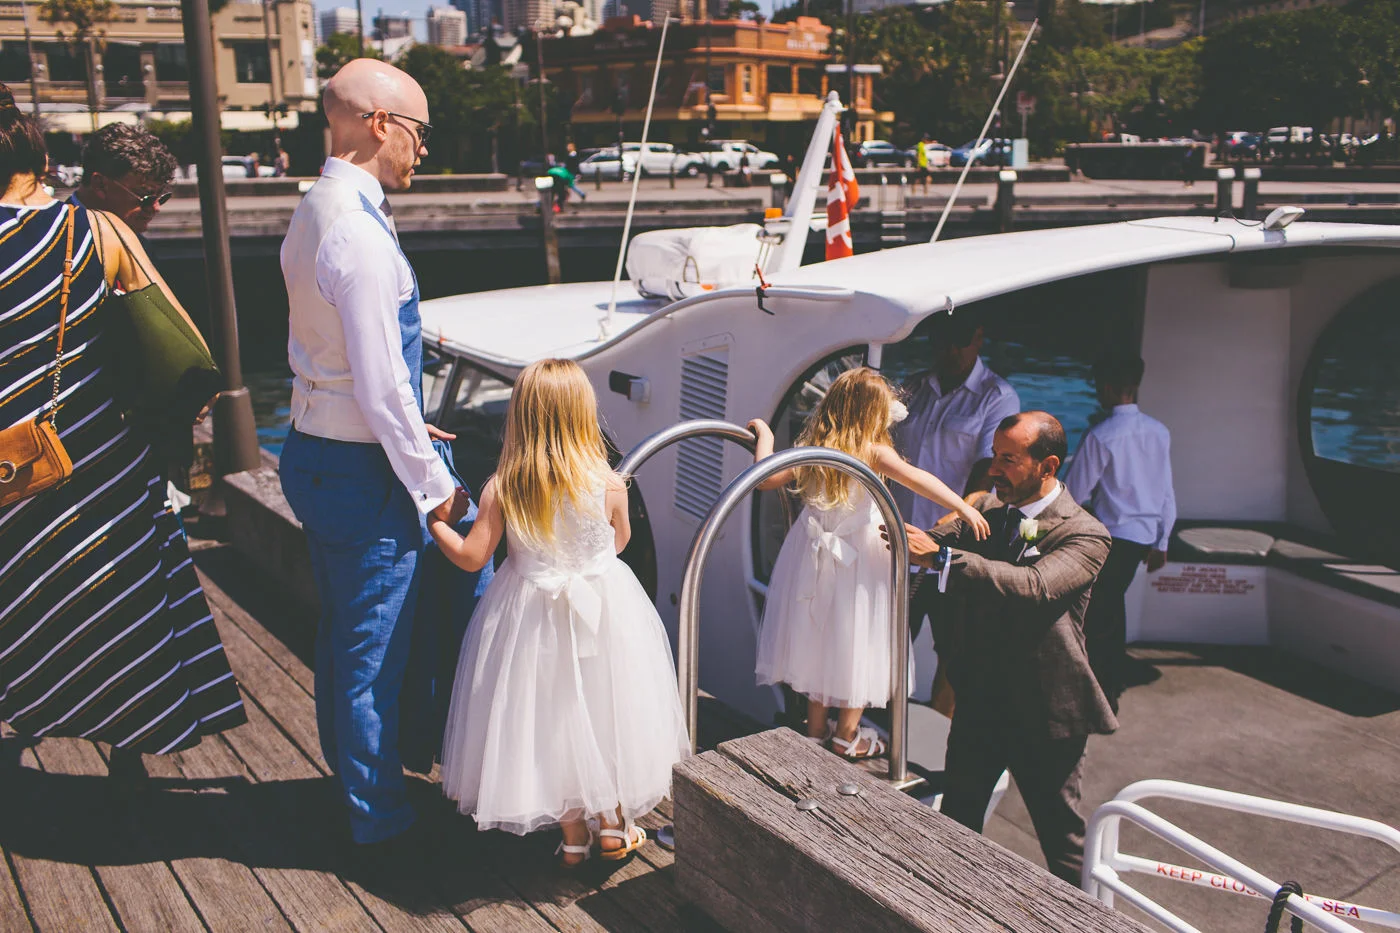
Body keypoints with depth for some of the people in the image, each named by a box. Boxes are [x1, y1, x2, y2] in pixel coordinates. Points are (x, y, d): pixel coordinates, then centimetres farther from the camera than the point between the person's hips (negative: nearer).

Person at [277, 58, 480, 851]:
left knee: (341, 637, 23)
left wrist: (403, 429, 16)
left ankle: (353, 774, 43)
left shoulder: (315, 213, 8)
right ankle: (382, 823, 22)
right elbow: (382, 385, -24)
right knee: (375, 657, 5)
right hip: (361, 474, -10)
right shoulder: (360, 235, -23)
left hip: (316, 451, 10)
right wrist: (434, 483, -15)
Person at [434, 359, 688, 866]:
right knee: (605, 707, 17)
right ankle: (614, 824, 28)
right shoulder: (608, 483, -15)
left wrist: (435, 522, 7)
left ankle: (572, 834, 26)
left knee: (548, 714, 15)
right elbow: (620, 541, 2)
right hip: (602, 610, 0)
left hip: (530, 613, 1)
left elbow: (471, 557, -10)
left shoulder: (502, 488, -15)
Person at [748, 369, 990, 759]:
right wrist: (963, 507, -30)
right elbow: (916, 478, -27)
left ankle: (816, 727, 26)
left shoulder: (811, 447, -2)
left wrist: (765, 437, 11)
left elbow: (768, 477, -5)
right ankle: (847, 734, 17)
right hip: (860, 558, -4)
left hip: (816, 552, 5)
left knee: (819, 638, 16)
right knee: (856, 638, 9)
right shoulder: (873, 451, -14)